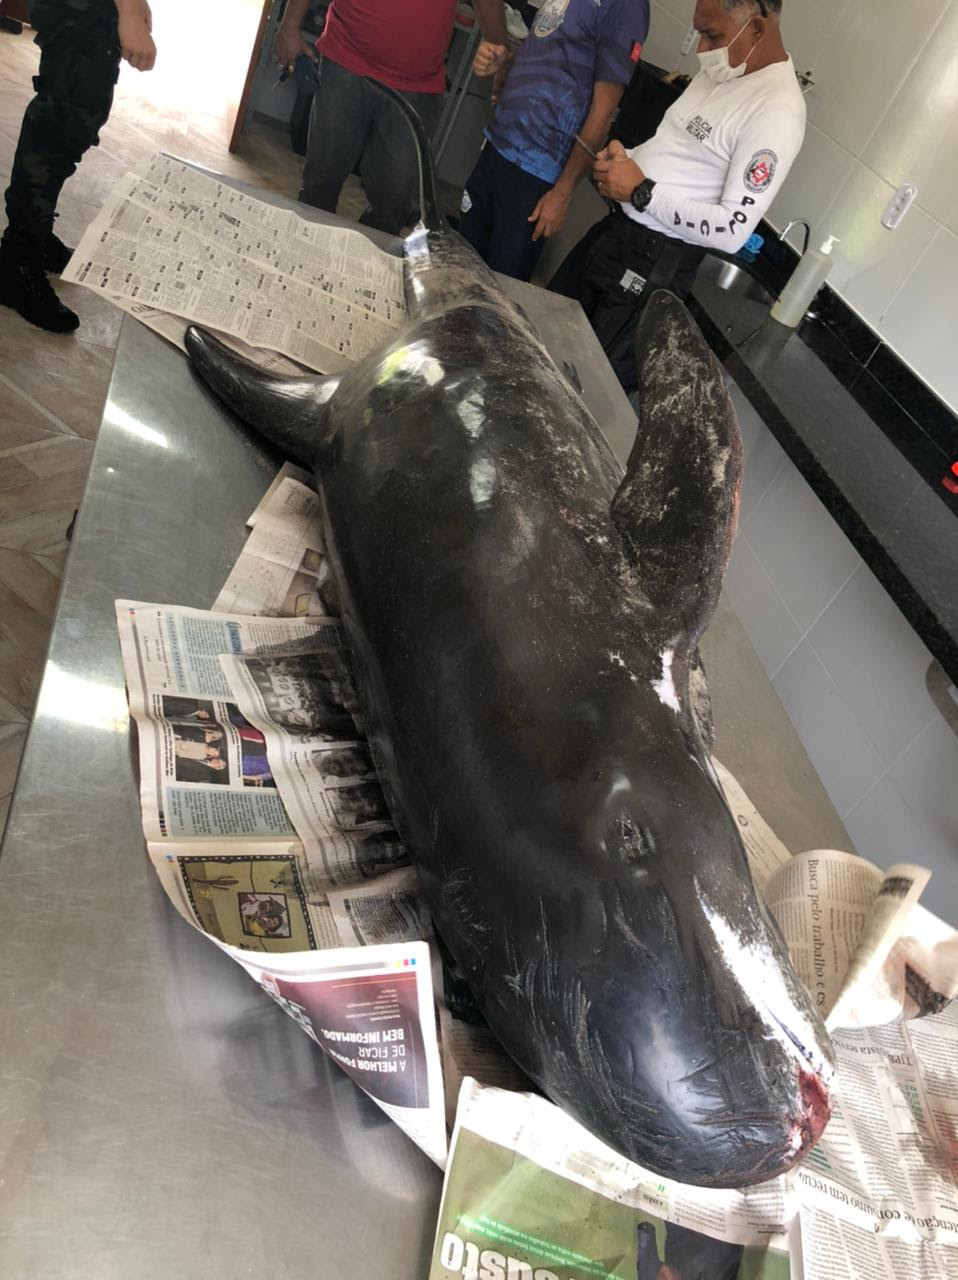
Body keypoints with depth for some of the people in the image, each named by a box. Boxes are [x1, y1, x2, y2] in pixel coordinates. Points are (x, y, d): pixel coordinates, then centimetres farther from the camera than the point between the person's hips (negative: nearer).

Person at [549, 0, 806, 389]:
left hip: (655, 263, -9)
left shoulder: (777, 110, -20)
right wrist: (624, 156, 0)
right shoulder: (719, 71, 8)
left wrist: (641, 191, -22)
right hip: (616, 228, 9)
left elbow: (733, 231, -25)